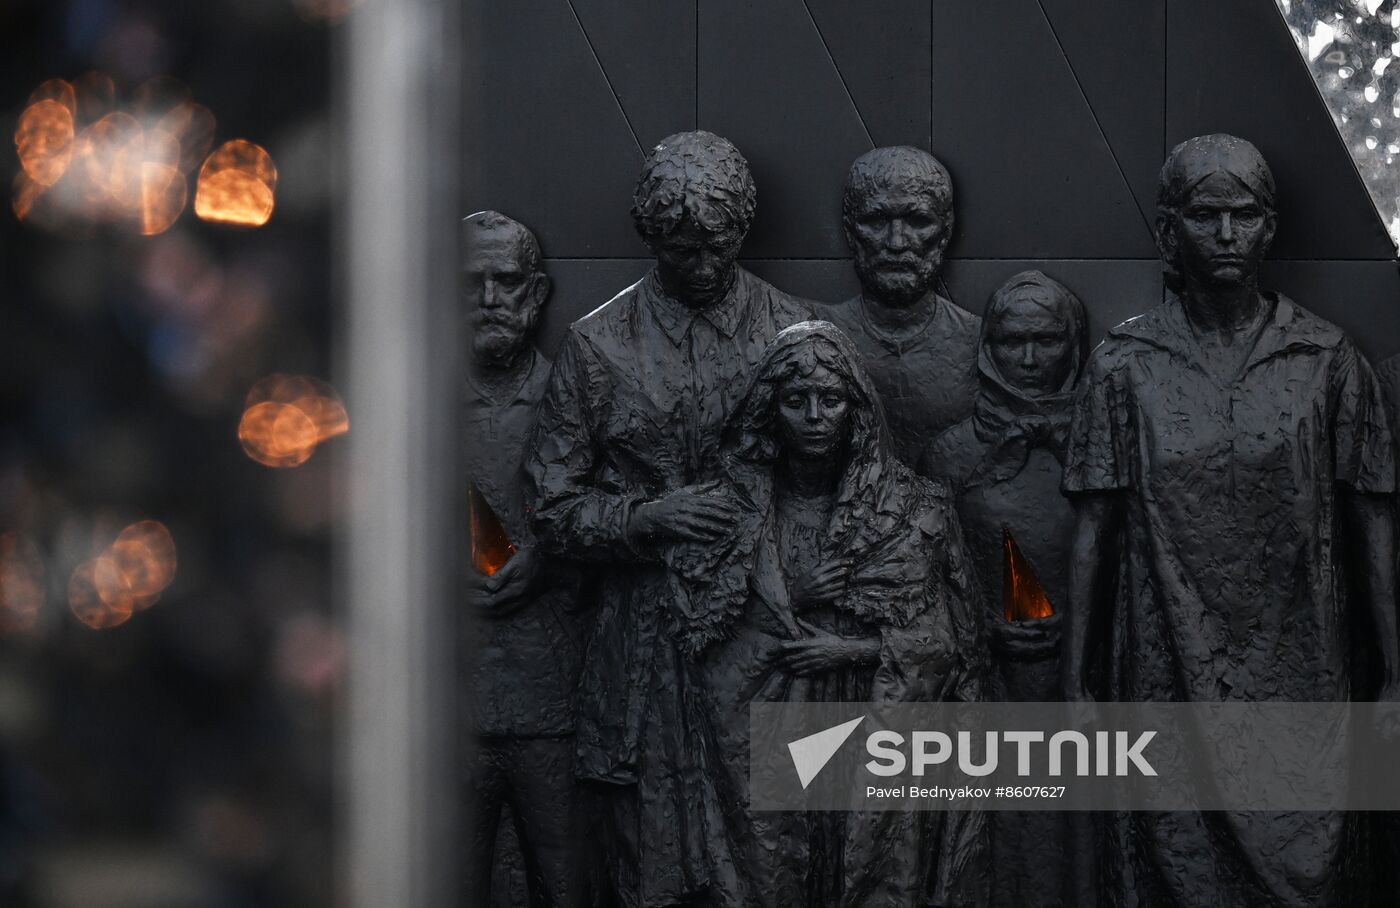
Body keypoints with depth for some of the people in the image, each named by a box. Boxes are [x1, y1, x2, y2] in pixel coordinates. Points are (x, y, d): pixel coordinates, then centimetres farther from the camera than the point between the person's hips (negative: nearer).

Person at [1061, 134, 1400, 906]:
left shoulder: (1327, 361, 2)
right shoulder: (1125, 365, 2)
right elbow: (1092, 529, 3)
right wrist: (1074, 683, 1)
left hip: (1295, 690, 0)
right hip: (1168, 683, 0)